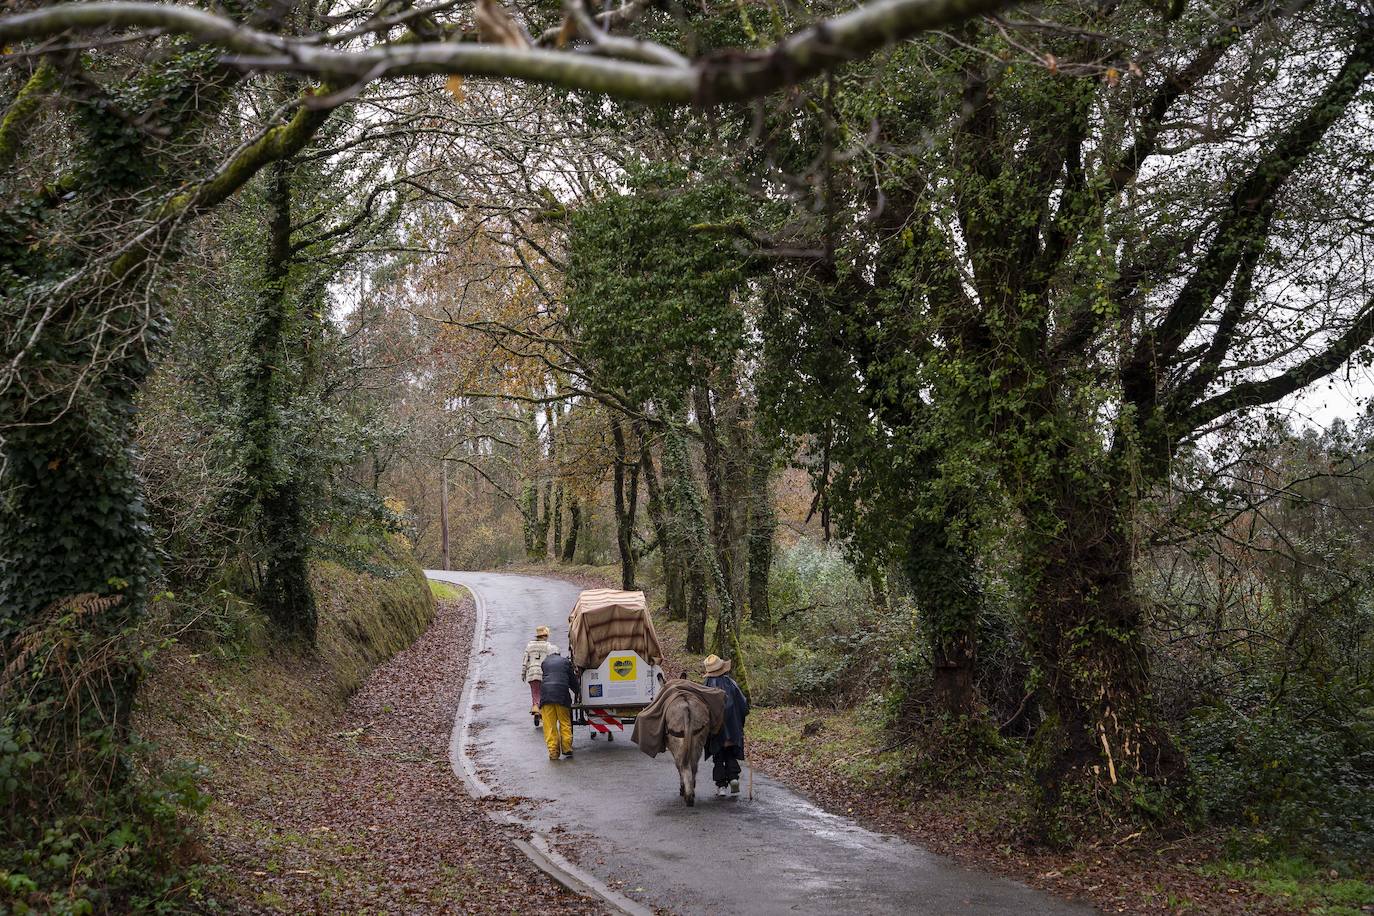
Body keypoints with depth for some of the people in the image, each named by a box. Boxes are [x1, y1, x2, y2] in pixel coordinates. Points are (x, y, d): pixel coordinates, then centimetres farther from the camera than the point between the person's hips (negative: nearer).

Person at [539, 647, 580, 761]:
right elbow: (573, 680, 18)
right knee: (565, 723, 11)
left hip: (546, 693, 0)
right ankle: (567, 748, 9)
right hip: (562, 694, 0)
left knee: (549, 725, 3)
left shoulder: (545, 662, 20)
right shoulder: (565, 661, 17)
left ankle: (553, 751, 0)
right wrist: (577, 693, 33)